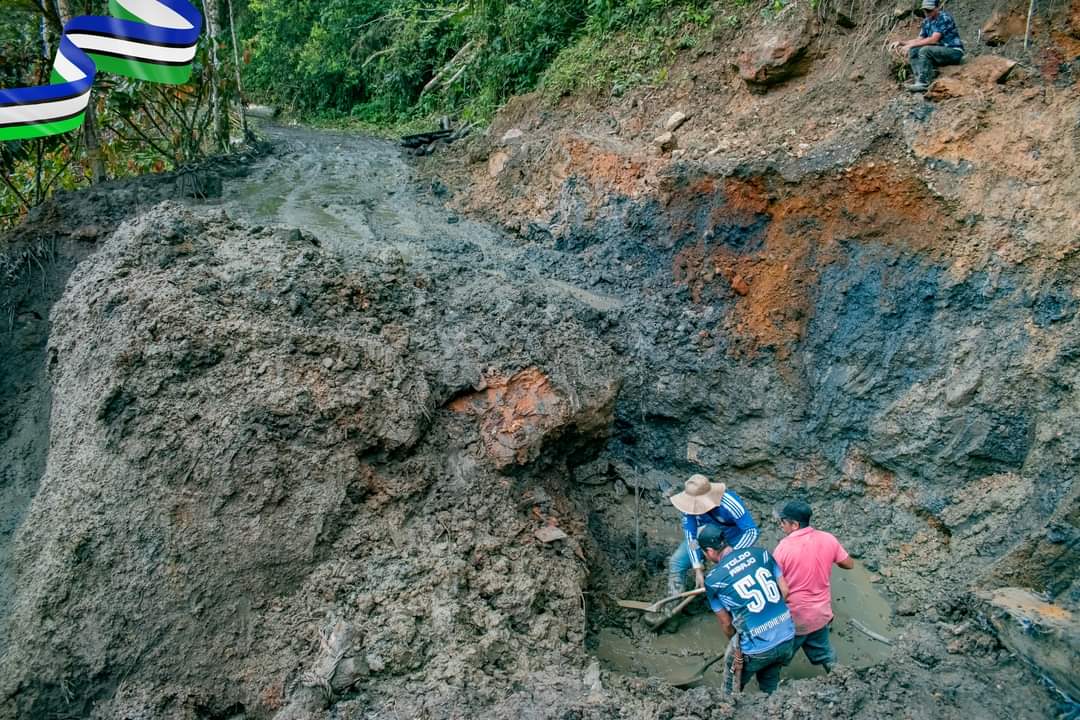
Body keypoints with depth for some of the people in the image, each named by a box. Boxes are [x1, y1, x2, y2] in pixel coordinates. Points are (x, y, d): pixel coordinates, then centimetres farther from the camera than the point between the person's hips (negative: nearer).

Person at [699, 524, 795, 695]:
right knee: (770, 688, 30)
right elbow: (785, 591, 4)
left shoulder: (713, 580, -10)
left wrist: (735, 642, 21)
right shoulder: (761, 553, -1)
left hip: (757, 649, -4)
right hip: (787, 638, 4)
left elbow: (726, 624, 1)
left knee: (732, 690, 24)